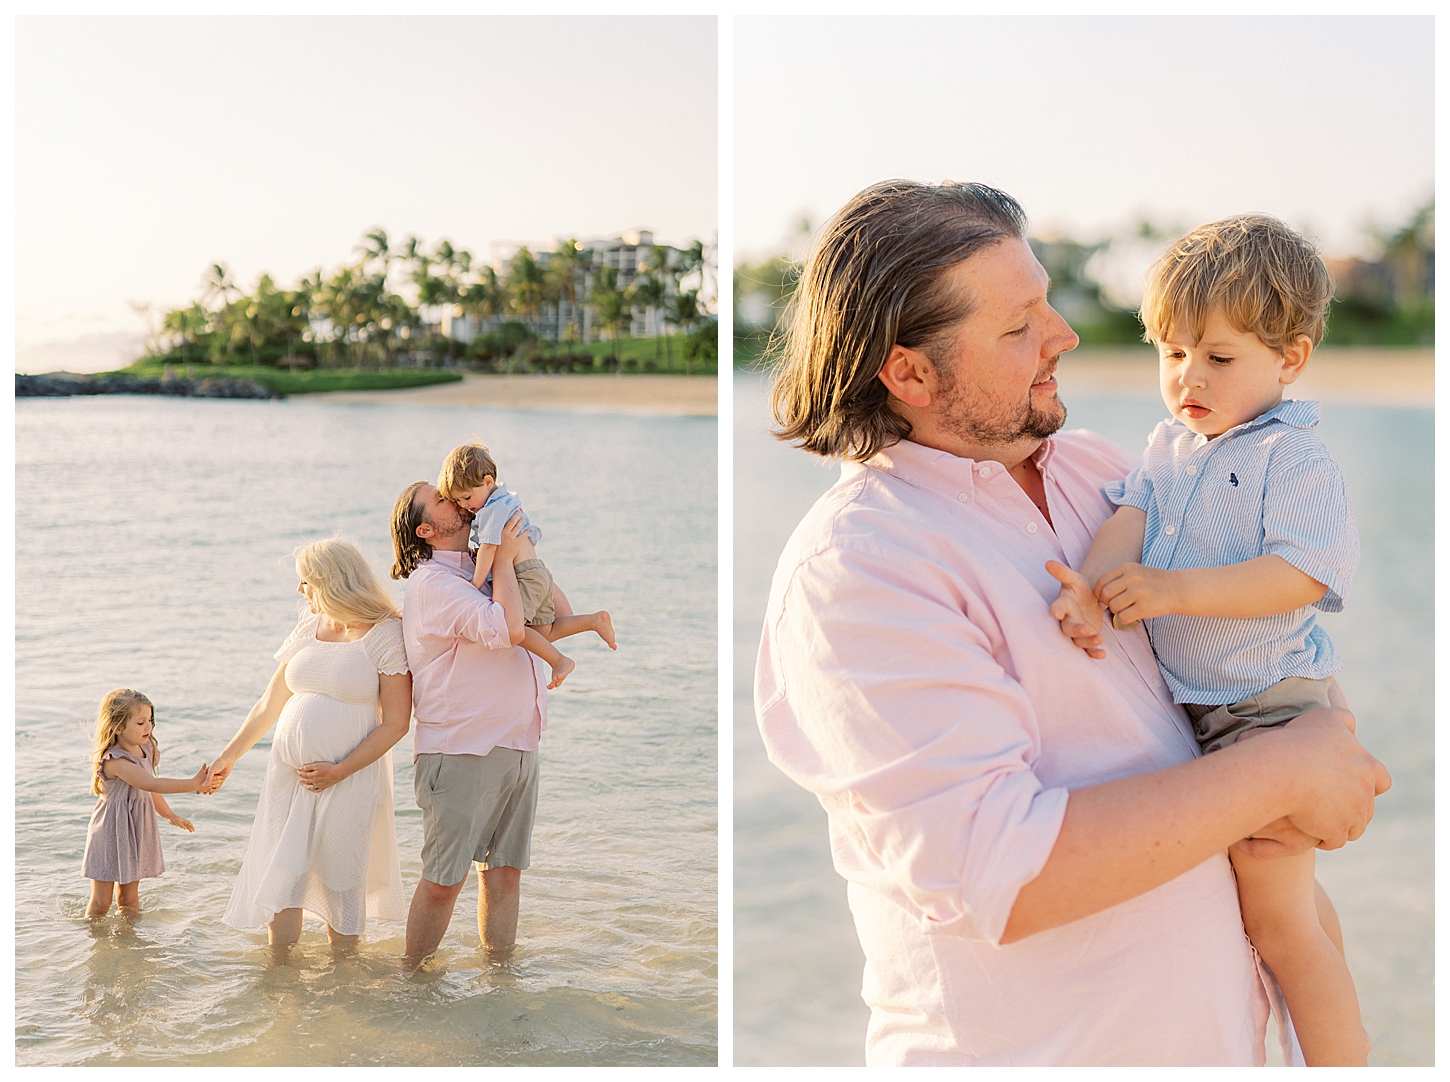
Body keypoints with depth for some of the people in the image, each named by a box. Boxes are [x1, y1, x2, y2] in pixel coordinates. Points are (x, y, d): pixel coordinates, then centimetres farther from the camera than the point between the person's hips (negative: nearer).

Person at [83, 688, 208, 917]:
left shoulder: (146, 751, 2)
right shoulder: (114, 761, -25)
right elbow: (152, 784, -35)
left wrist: (169, 815, 29)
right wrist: (192, 784, -40)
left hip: (137, 833, 7)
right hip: (111, 834, -7)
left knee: (129, 897, 17)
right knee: (101, 902, 4)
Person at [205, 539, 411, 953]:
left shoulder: (386, 635, -8)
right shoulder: (308, 628, 11)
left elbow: (395, 723, -11)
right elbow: (270, 702, 20)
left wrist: (339, 770, -16)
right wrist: (229, 755, 22)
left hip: (348, 780, -5)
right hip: (287, 774, 6)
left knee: (341, 886, 1)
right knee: (279, 879, 5)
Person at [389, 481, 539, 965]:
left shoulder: (480, 572, 16)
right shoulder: (432, 583, -10)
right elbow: (508, 629, -24)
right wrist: (504, 558, -10)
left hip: (516, 748, 8)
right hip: (460, 755, -8)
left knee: (504, 871, 10)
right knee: (443, 880, -2)